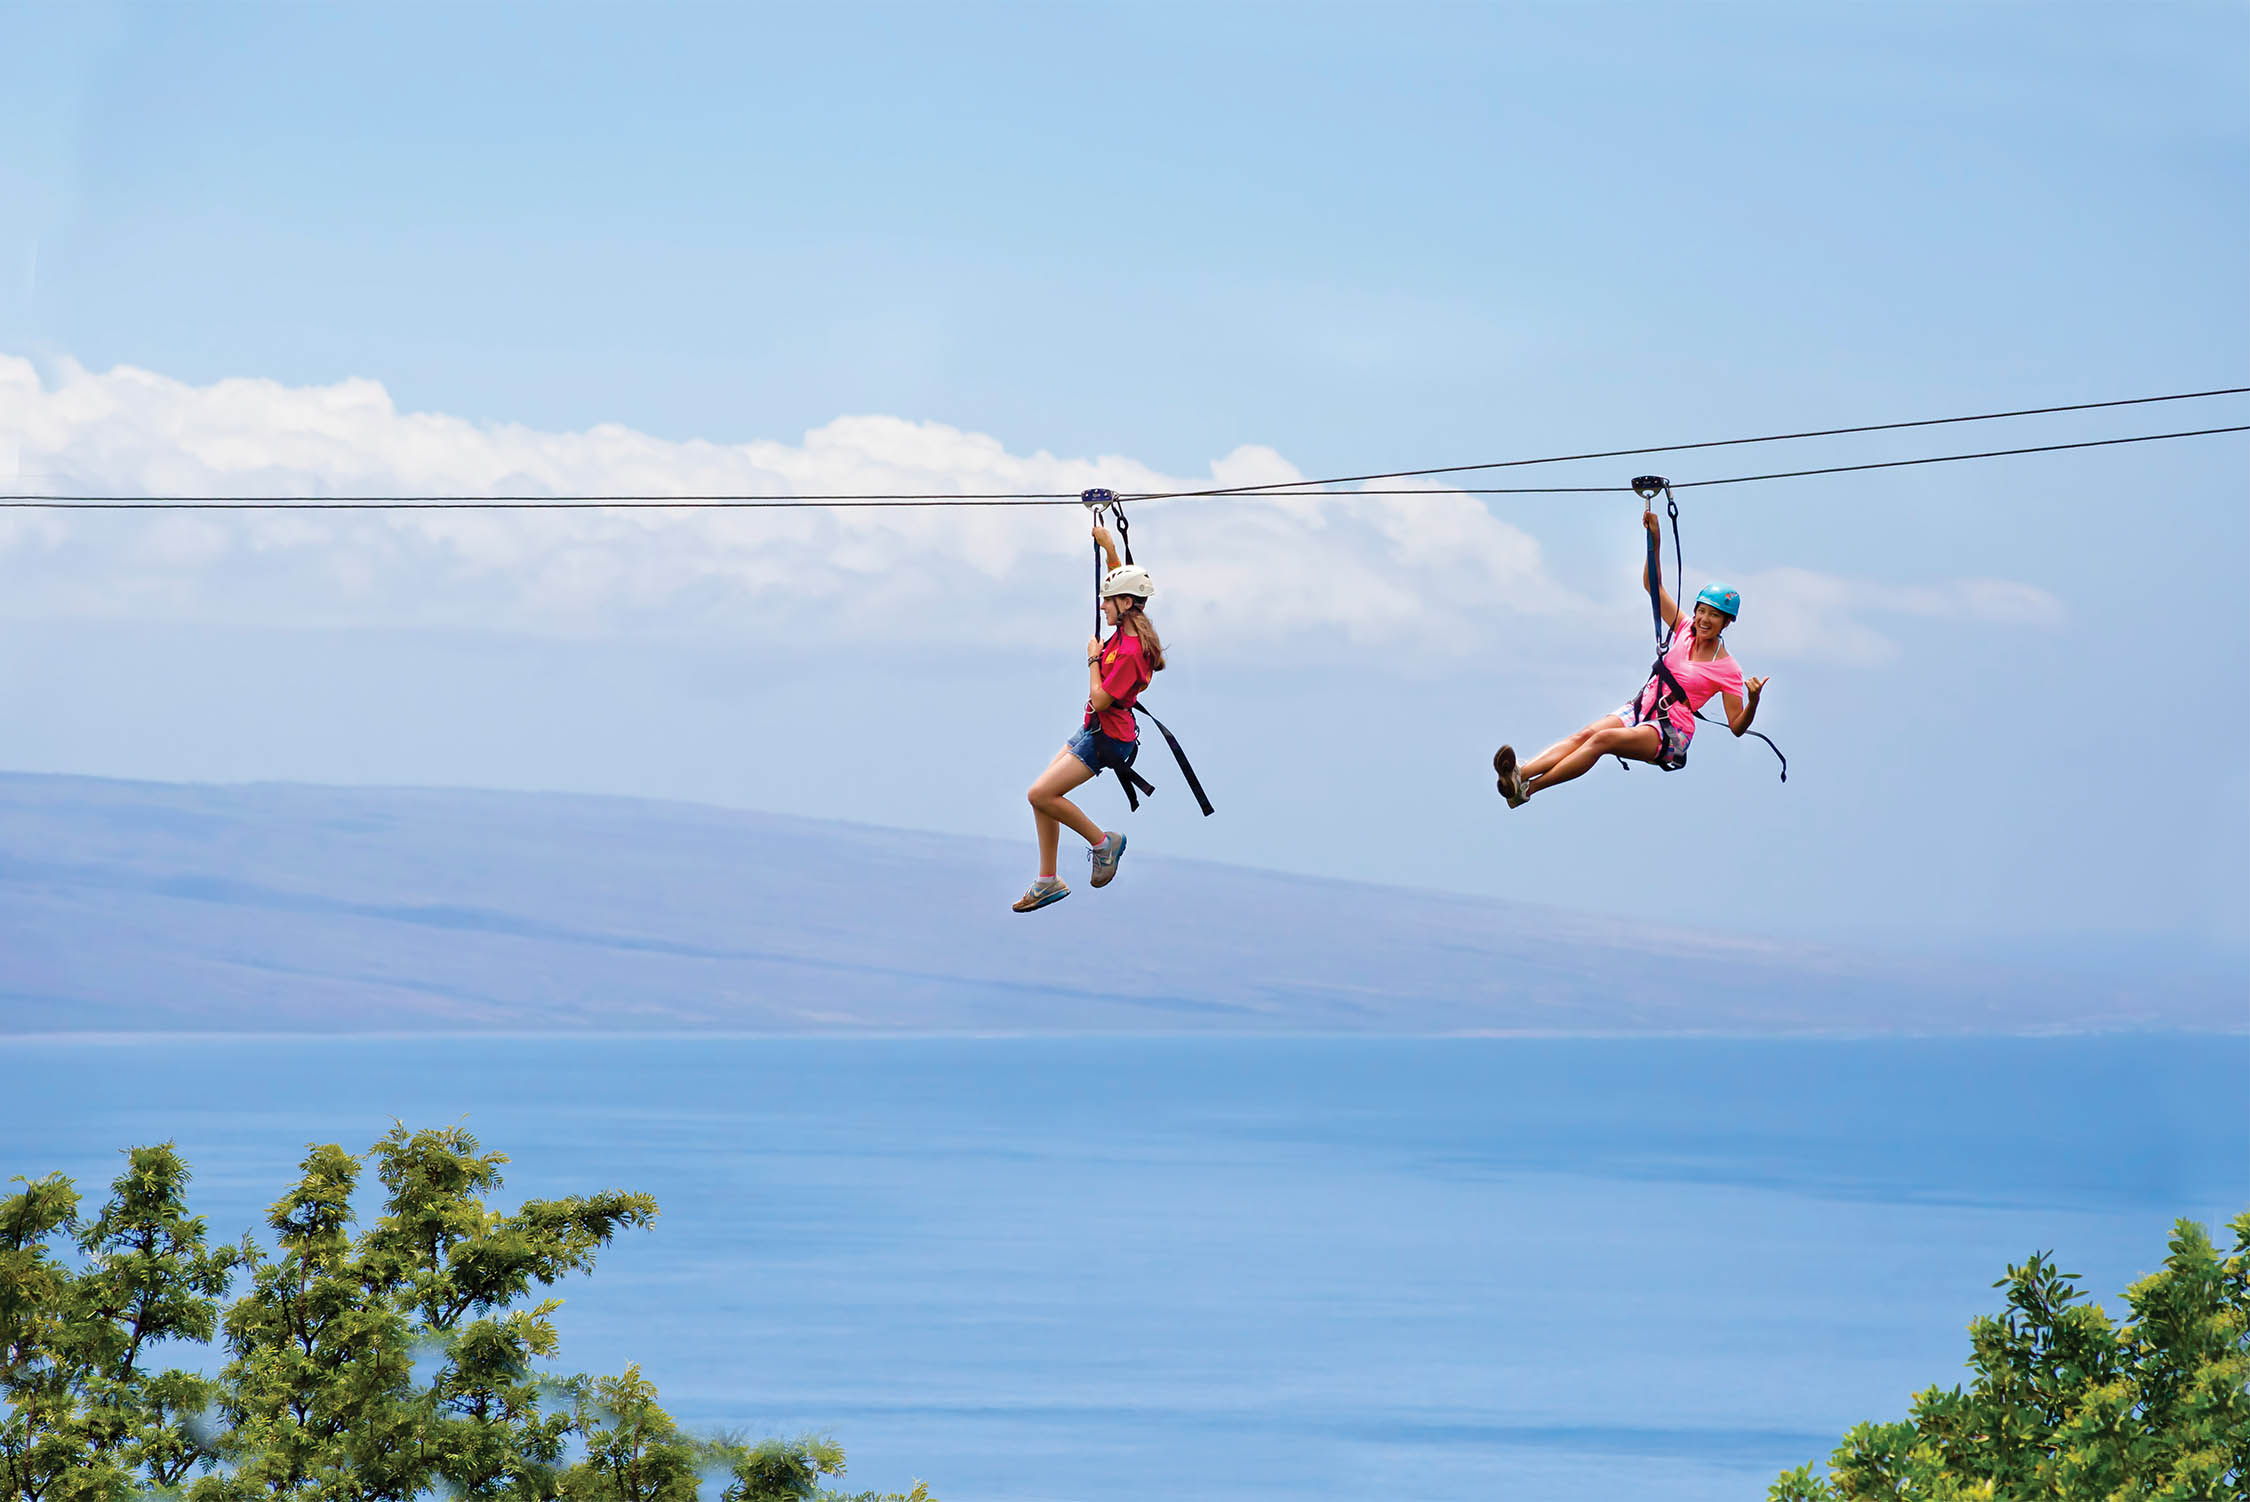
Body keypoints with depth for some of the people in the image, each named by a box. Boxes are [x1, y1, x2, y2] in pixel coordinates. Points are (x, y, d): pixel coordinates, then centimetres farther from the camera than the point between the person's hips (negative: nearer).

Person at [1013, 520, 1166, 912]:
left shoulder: (1130, 652, -24)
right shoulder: (1127, 631, 2)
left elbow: (1100, 700, -24)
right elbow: (1122, 580, 22)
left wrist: (1093, 659, -12)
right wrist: (1108, 547, 17)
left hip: (1107, 740, -10)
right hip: (1094, 731, 10)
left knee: (1041, 794, -16)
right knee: (1043, 795, 9)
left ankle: (1101, 841, 1)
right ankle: (1047, 881, 16)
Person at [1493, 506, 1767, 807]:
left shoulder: (1727, 669, -1)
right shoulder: (1685, 629, 14)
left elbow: (1737, 728, -3)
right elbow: (1653, 586, 17)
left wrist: (1753, 700, -23)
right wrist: (1654, 541, 6)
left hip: (1670, 733, -6)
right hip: (1639, 711, 6)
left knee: (1603, 739, -33)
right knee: (1586, 735, -26)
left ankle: (1527, 789, -49)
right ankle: (1520, 773, -51)